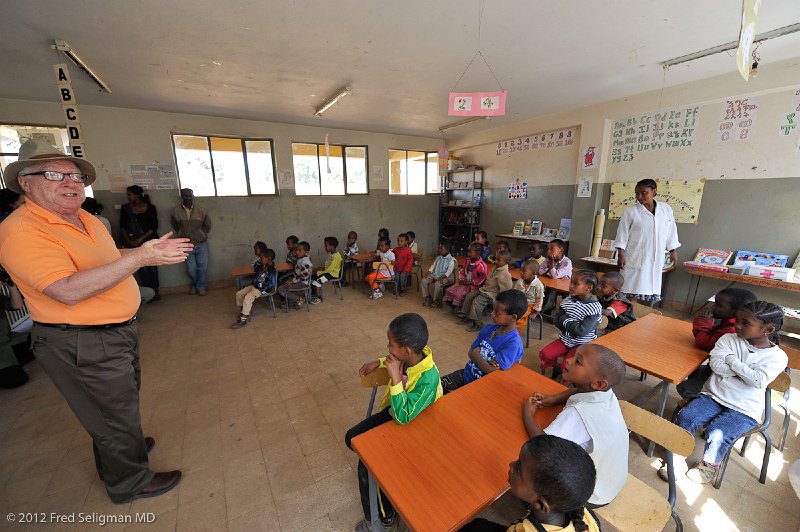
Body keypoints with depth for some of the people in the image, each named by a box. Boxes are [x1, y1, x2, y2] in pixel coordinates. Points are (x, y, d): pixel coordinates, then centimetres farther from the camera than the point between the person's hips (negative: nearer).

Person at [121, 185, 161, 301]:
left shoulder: (150, 208, 0)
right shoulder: (125, 208, 6)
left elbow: (154, 227, -4)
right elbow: (122, 226, 5)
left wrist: (140, 239, -10)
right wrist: (129, 241, -7)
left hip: (148, 240, -1)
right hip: (133, 243, 1)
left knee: (151, 266, 0)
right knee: (142, 268, -2)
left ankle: (155, 292, 8)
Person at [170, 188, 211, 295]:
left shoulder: (201, 211, -5)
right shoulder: (175, 212, -6)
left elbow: (207, 226, 8)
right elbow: (175, 226, 10)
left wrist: (201, 235, 7)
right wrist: (182, 235, 11)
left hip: (201, 244, 0)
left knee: (202, 267, 3)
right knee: (191, 268, 5)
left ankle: (201, 287, 19)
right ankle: (194, 285, 29)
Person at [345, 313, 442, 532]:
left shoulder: (428, 378, -37)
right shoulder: (410, 356, -17)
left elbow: (403, 417, -37)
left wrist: (395, 378, -42)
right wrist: (379, 362, -4)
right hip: (394, 411, 7)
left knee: (367, 465, -11)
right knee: (352, 438, 9)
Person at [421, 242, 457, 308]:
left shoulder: (452, 260, -8)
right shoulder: (438, 257, 14)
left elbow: (449, 271, -18)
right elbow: (433, 265, 14)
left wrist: (442, 277, -31)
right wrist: (428, 273, -3)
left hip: (445, 277, -7)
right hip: (435, 275, 7)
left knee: (437, 284, -35)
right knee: (424, 280, -13)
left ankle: (436, 301, -13)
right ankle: (426, 297, 0)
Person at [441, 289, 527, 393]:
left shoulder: (513, 344, -24)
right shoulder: (488, 328, -3)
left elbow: (490, 369, -26)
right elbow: (470, 352, 2)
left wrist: (476, 353, -10)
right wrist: (485, 363, -17)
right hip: (467, 374, 6)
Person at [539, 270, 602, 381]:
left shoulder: (594, 307, -21)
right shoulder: (568, 301, -3)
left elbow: (581, 331, -26)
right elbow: (556, 319, 0)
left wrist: (565, 320, -15)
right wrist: (571, 325, -17)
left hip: (583, 344, -5)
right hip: (566, 339, 5)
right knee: (544, 353, -6)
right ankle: (556, 368, 23)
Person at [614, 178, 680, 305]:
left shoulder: (666, 209, 8)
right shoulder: (631, 211, -3)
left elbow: (671, 233, 13)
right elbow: (622, 234, -3)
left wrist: (673, 252, 11)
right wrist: (621, 254, -9)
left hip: (656, 260, 3)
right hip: (635, 259, -3)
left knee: (650, 297, 7)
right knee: (632, 295, -3)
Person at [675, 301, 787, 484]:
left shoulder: (778, 357, -4)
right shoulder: (728, 339, 0)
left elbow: (758, 381, -19)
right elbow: (716, 365, -12)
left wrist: (731, 360, -14)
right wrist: (746, 371, -14)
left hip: (743, 410, -2)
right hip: (713, 396, 2)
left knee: (717, 433, -23)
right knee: (686, 416, -20)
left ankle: (710, 465, 9)